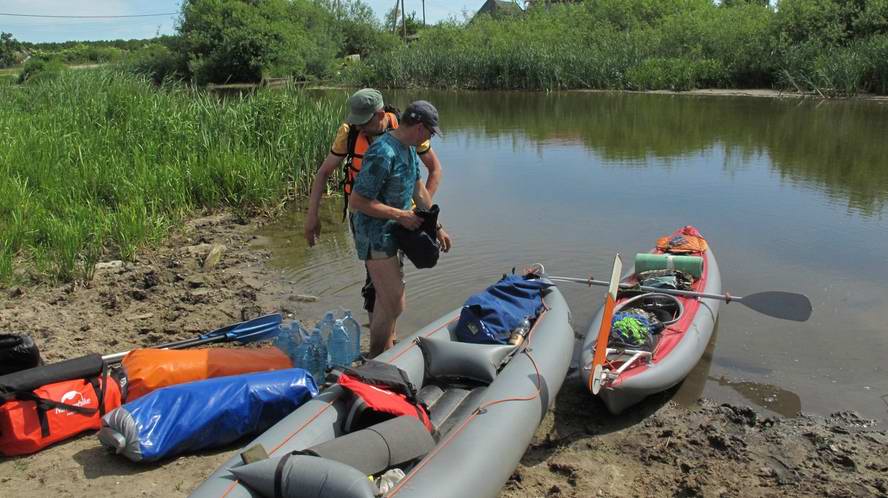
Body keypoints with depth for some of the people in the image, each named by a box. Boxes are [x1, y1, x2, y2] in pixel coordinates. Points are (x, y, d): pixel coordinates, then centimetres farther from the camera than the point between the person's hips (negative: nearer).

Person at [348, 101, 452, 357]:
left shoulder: (409, 148, 6)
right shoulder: (383, 154, -26)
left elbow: (419, 189, 15)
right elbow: (357, 201, -25)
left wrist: (437, 226, 13)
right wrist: (401, 215, -21)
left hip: (393, 233, 10)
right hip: (376, 237, -10)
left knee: (387, 296, 23)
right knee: (393, 304, -6)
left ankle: (388, 345, 40)